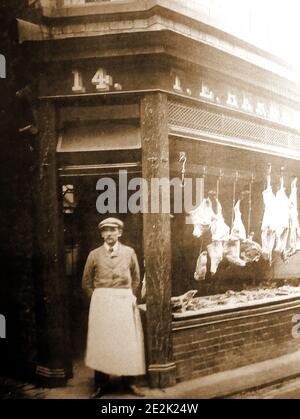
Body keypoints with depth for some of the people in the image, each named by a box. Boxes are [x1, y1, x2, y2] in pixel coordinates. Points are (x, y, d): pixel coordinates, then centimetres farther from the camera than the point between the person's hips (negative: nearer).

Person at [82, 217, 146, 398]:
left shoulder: (129, 252, 2)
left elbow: (136, 279, 13)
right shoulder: (94, 255, 3)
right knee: (100, 342, 4)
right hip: (101, 302, 0)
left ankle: (130, 382, 16)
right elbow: (87, 281, 11)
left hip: (125, 302, 0)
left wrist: (130, 297, 10)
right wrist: (97, 298, 5)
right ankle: (102, 384, 15)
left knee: (127, 341, 4)